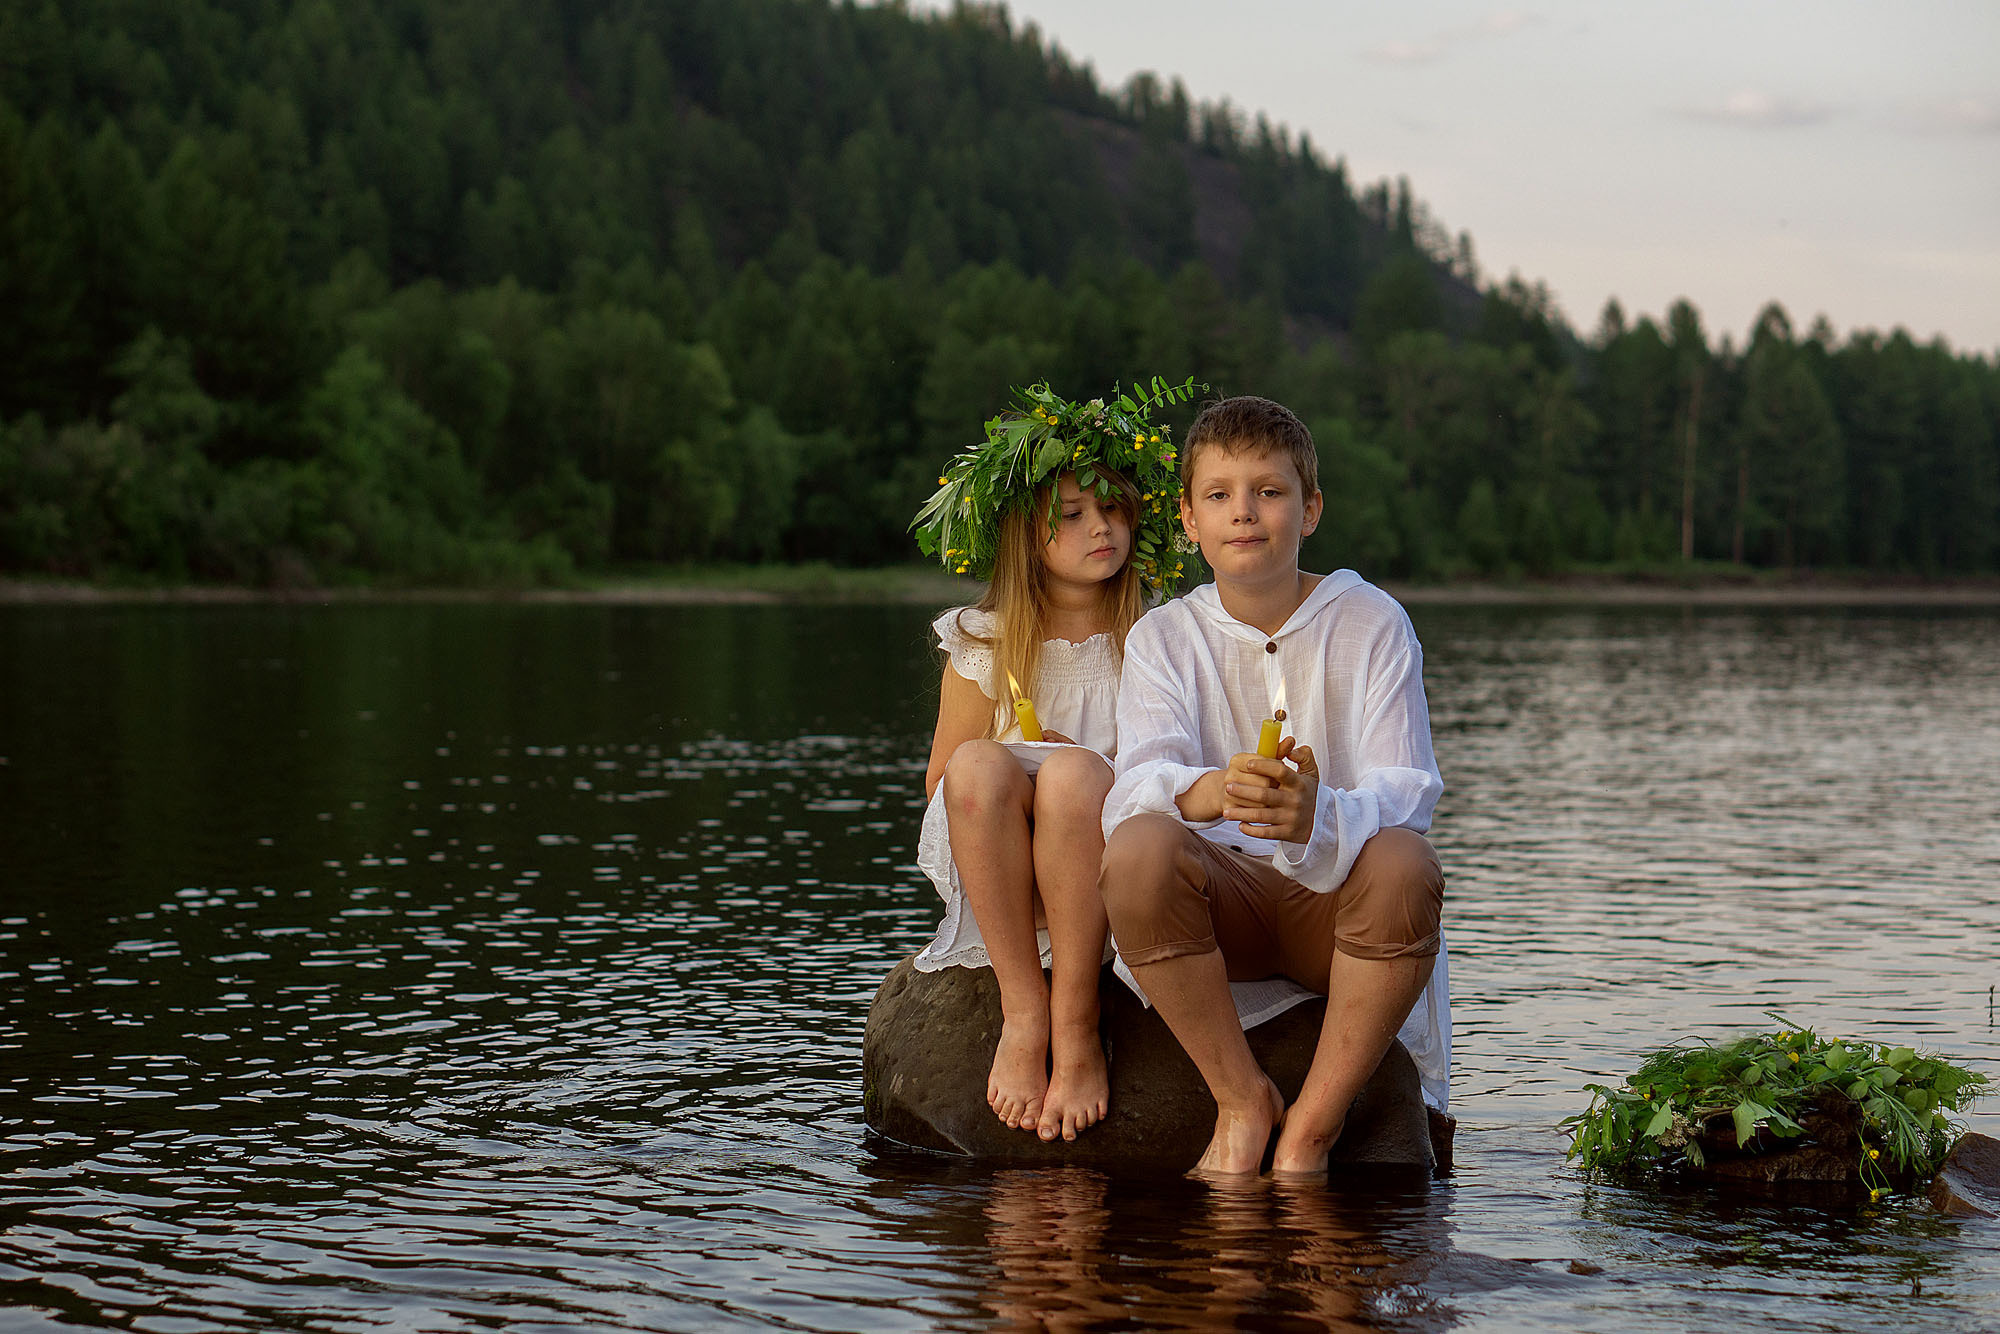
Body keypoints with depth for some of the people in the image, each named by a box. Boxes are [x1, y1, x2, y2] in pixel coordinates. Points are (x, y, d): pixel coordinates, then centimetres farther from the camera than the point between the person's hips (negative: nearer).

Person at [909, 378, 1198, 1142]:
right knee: (979, 765, -31)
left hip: (1112, 878, -1)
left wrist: (1081, 773, -16)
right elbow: (941, 787, 8)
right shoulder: (980, 647, 7)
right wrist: (1012, 784, -14)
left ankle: (1077, 1025, -26)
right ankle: (1022, 1011, -25)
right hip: (996, 881, 1)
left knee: (1072, 772, -34)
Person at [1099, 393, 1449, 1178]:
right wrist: (1212, 791, -41)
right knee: (1137, 844, -31)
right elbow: (1138, 781, -16)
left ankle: (1314, 1123, -20)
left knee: (1404, 864, -34)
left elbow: (1407, 792, -14)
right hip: (1223, 902, 1)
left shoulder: (1373, 625, -1)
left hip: (1339, 901, -1)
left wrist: (1318, 818, -38)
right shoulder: (1164, 637, 2)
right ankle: (1241, 1098, -16)